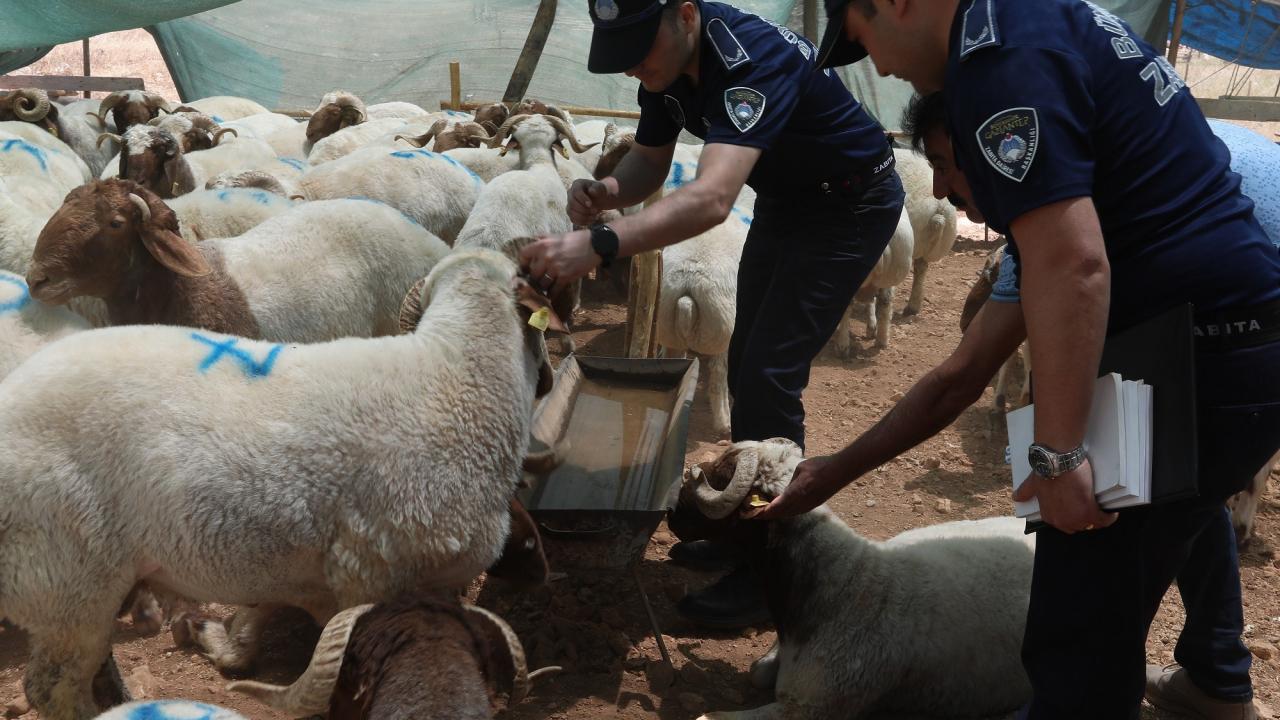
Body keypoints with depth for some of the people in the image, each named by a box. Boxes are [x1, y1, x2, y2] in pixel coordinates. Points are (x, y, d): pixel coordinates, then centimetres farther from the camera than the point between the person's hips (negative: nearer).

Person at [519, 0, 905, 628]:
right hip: (784, 201, 9)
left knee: (769, 375, -13)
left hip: (850, 206, -9)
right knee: (745, 366, 12)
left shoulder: (751, 61, -36)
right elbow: (649, 163, -1)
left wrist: (597, 245, -58)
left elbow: (712, 198, -49)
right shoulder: (666, 63, -10)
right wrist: (602, 191, -24)